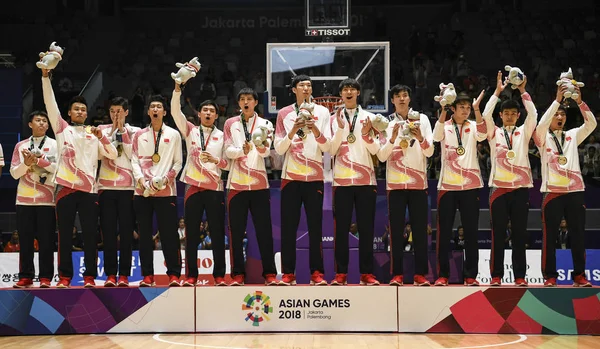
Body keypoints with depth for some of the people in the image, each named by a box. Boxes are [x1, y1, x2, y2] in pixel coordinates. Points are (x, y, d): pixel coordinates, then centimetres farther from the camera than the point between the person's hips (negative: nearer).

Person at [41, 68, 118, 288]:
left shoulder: (93, 135, 17)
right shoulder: (62, 128, 14)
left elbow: (113, 155, 8)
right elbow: (50, 103, 5)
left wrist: (101, 136, -5)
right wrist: (45, 76, -2)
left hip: (88, 189, 1)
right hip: (65, 187, -1)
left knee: (90, 235, -1)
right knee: (64, 234, 0)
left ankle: (89, 276, 4)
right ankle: (64, 276, 5)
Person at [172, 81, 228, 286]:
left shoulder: (222, 136, 11)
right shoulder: (190, 130, 12)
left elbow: (229, 163, 6)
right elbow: (175, 111, -2)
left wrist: (215, 160, -14)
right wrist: (177, 89, -13)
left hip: (214, 188, 0)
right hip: (193, 186, 0)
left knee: (218, 232, -1)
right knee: (191, 233, 0)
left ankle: (219, 275, 5)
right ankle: (191, 275, 5)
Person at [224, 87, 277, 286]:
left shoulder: (265, 124, 7)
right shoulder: (230, 123, 9)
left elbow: (266, 152, -7)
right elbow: (228, 151, -2)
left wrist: (260, 147, -31)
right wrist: (242, 150, -24)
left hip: (259, 183, 0)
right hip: (237, 183, 1)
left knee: (264, 230, -1)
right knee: (236, 231, 1)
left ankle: (270, 274, 2)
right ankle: (238, 274, 6)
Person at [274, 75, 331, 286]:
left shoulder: (322, 112, 7)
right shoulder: (284, 114, 6)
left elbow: (327, 147, 1)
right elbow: (279, 149, 1)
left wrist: (315, 130, -16)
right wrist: (293, 131, -14)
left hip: (315, 177, 0)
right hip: (291, 176, 0)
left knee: (315, 226, -1)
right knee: (288, 227, -1)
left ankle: (317, 273, 2)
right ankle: (288, 273, 3)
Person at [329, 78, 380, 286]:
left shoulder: (369, 117, 8)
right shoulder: (334, 119, 8)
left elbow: (375, 150, 4)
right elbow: (331, 150, 0)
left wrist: (367, 134, -14)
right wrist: (340, 129, -11)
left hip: (365, 179, 0)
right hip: (342, 180, 0)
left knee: (366, 227, 0)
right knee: (341, 228, -1)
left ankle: (366, 273, 4)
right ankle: (341, 274, 3)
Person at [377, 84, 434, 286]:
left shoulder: (422, 119, 7)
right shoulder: (387, 123, 6)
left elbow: (430, 152, 2)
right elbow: (381, 157, -1)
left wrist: (420, 138, -18)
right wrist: (392, 138, -17)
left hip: (418, 181, 0)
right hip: (395, 182, 0)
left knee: (420, 228, -1)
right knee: (396, 229, -2)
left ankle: (420, 274, 2)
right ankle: (397, 274, 0)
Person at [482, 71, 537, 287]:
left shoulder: (524, 132, 12)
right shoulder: (494, 132, 9)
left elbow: (533, 115, -3)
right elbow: (486, 114, -6)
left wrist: (522, 91, -7)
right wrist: (498, 91, -8)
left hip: (521, 187, 1)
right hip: (499, 187, -1)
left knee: (519, 233, 2)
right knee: (498, 233, 0)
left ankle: (520, 276, 5)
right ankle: (496, 275, 3)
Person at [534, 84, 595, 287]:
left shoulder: (573, 136, 14)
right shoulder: (543, 138, 6)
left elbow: (591, 124, 2)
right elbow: (541, 124, -15)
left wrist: (579, 102, -10)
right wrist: (557, 100, -18)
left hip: (575, 192, 3)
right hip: (552, 192, -3)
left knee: (578, 236, 3)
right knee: (550, 236, -2)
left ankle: (579, 276, 9)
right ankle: (550, 276, 3)